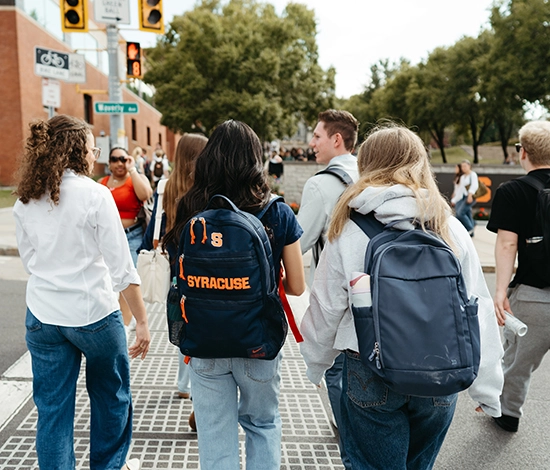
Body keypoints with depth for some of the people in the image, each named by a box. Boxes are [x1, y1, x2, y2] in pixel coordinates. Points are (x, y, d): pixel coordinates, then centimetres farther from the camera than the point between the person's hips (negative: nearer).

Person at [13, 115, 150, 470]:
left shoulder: (25, 201, 2)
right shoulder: (94, 194, -13)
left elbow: (29, 260, 11)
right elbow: (121, 266, -14)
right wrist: (142, 321, -9)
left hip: (42, 317, 4)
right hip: (94, 313, -4)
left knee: (53, 408, 13)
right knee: (111, 397, 19)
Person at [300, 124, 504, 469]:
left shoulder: (349, 230, -11)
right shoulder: (451, 230, -6)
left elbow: (326, 308, -4)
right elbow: (477, 312, -4)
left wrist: (316, 363, 14)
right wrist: (487, 387, 7)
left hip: (371, 378, -2)